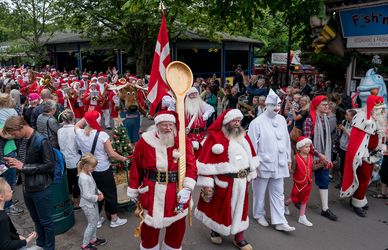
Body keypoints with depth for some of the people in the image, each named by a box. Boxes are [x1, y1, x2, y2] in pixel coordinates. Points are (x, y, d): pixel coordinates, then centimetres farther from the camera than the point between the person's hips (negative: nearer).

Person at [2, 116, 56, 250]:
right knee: (36, 219, 22)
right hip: (27, 188, 7)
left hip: (41, 189, -7)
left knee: (45, 221, 10)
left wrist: (23, 166, -20)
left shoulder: (42, 142, -20)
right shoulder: (22, 140, 3)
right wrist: (16, 162, -4)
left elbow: (49, 166, -21)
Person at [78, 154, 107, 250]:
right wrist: (97, 198, -19)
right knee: (92, 224, 3)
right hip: (88, 204, -9)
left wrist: (99, 192, 0)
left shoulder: (88, 174, 1)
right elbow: (86, 195, -28)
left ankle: (93, 239, 38)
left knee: (95, 221, 21)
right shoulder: (83, 178, -28)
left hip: (93, 202, 9)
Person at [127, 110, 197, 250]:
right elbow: (136, 167, 1)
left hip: (177, 192, 1)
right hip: (151, 193, 0)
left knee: (177, 227, 17)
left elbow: (191, 165, -12)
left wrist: (187, 188, -23)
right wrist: (133, 189, 6)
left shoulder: (183, 141, -7)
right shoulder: (145, 140, -6)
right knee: (149, 227, 15)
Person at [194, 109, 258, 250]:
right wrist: (206, 183, -19)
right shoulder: (215, 137, -14)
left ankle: (239, 238, 29)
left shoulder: (243, 136, 6)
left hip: (241, 181, 5)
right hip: (223, 182, -5)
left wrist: (251, 173, 16)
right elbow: (206, 160, -17)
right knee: (219, 207, 14)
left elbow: (250, 155, 14)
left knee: (239, 208, 14)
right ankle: (215, 230, 39)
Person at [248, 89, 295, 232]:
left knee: (278, 194, 9)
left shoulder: (282, 120, 5)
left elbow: (286, 140, 12)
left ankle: (280, 222, 16)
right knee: (260, 192, 12)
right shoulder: (257, 122, -13)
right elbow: (252, 144, -12)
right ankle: (259, 215, 33)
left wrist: (288, 158, 14)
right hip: (263, 164, -5)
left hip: (279, 164, 5)